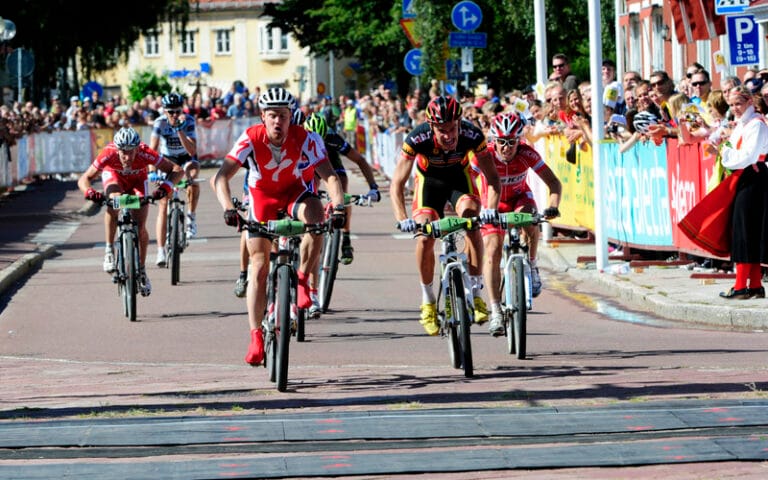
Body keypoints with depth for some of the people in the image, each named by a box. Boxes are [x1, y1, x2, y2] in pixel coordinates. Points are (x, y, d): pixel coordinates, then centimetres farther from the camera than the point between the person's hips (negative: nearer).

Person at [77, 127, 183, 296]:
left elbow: (177, 170, -34)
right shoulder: (108, 154, -38)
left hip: (137, 181, 1)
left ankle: (141, 270, 13)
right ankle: (109, 250, -21)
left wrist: (165, 187, -52)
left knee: (140, 227, -10)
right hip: (113, 176, -1)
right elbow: (84, 179, -32)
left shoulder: (145, 154, -38)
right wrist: (90, 192, -54)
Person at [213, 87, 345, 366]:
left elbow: (330, 176, -31)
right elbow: (221, 177, -33)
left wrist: (338, 207, -49)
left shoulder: (305, 139, -26)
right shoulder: (251, 139, -26)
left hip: (296, 192, -1)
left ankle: (303, 280, -16)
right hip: (262, 197, 1)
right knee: (259, 267, -4)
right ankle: (256, 338, 3)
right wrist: (228, 209, -49)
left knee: (314, 214, -36)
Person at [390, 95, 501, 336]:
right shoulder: (418, 138, -35)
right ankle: (427, 300, 5)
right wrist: (402, 218, -45)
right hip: (429, 179, 0)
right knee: (425, 237, -17)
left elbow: (492, 177, -27)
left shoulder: (472, 135, -33)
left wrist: (490, 208, -46)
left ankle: (475, 292, -19)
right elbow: (397, 183, -30)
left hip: (459, 176, 0)